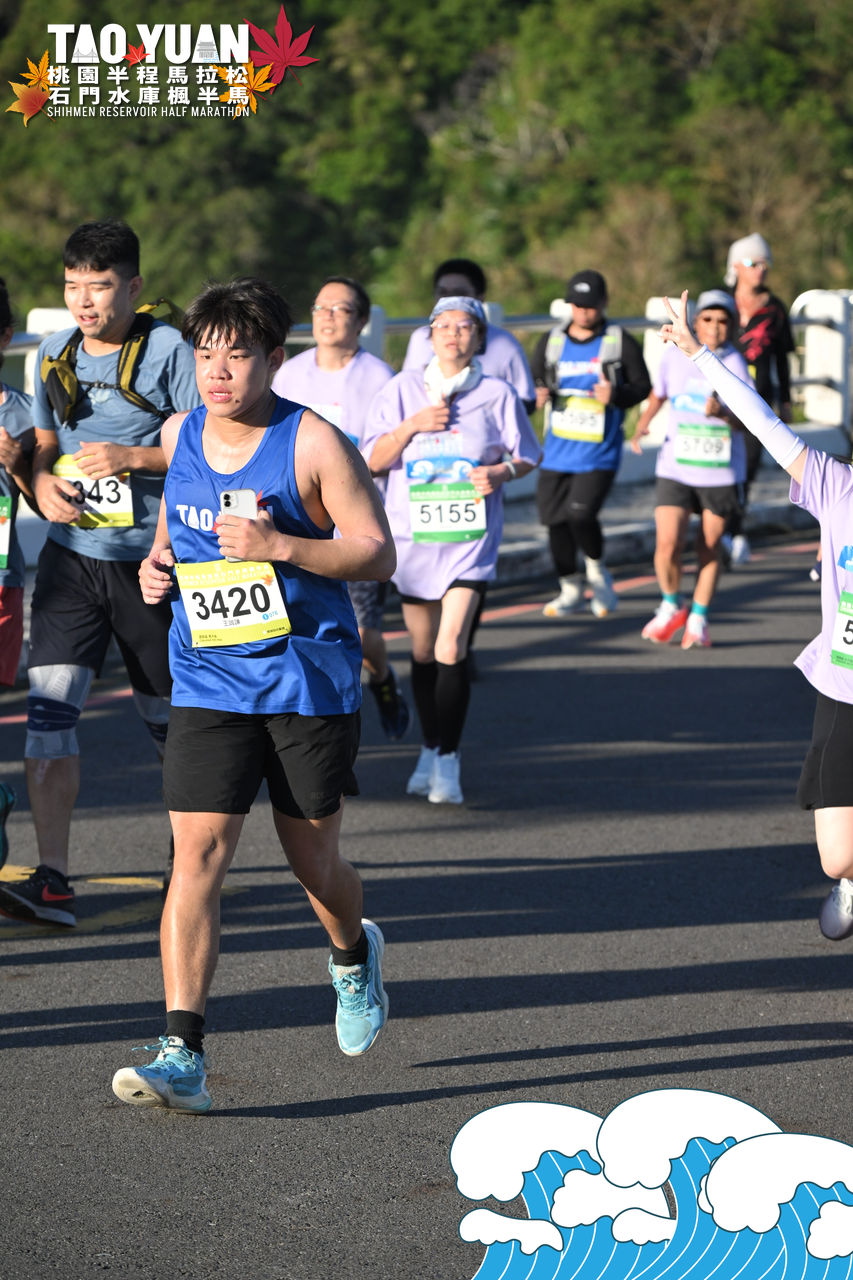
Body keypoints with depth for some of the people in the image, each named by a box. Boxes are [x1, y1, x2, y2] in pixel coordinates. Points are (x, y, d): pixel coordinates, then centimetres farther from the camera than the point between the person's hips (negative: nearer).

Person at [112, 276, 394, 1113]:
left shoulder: (313, 444, -10)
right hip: (208, 688, 3)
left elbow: (377, 555, -10)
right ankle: (182, 1058, -16)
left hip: (310, 683, -3)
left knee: (313, 861, 11)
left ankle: (353, 955, 48)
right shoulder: (178, 436, 5)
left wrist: (281, 546, -24)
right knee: (197, 853, -12)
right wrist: (157, 561, 4)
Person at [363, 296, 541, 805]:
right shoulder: (404, 389, 4)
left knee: (451, 648, -15)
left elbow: (526, 457, 9)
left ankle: (449, 764, -10)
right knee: (423, 650, 11)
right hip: (412, 533, 2)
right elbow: (374, 460, 2)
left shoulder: (497, 393, 0)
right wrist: (412, 425, -14)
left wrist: (500, 472, -12)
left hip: (470, 535, -2)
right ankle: (430, 749, 28)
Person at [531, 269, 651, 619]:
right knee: (555, 520, 4)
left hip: (599, 454, -4)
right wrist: (537, 396, -9)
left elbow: (643, 387, 1)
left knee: (581, 514, -19)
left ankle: (597, 571, 9)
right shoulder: (551, 341, 9)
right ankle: (571, 589, 22)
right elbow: (532, 382, 14)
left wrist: (615, 395, -19)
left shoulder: (621, 343, -1)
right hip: (557, 450, 4)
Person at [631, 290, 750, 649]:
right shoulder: (675, 356, -1)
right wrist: (642, 426, 2)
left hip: (721, 472, -1)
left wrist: (722, 413, -37)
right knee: (668, 544, -12)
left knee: (709, 548, 8)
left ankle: (698, 619, 26)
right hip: (675, 468, 1)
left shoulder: (736, 365, -9)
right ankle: (671, 606, 15)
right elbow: (658, 394, 17)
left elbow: (744, 423, -17)